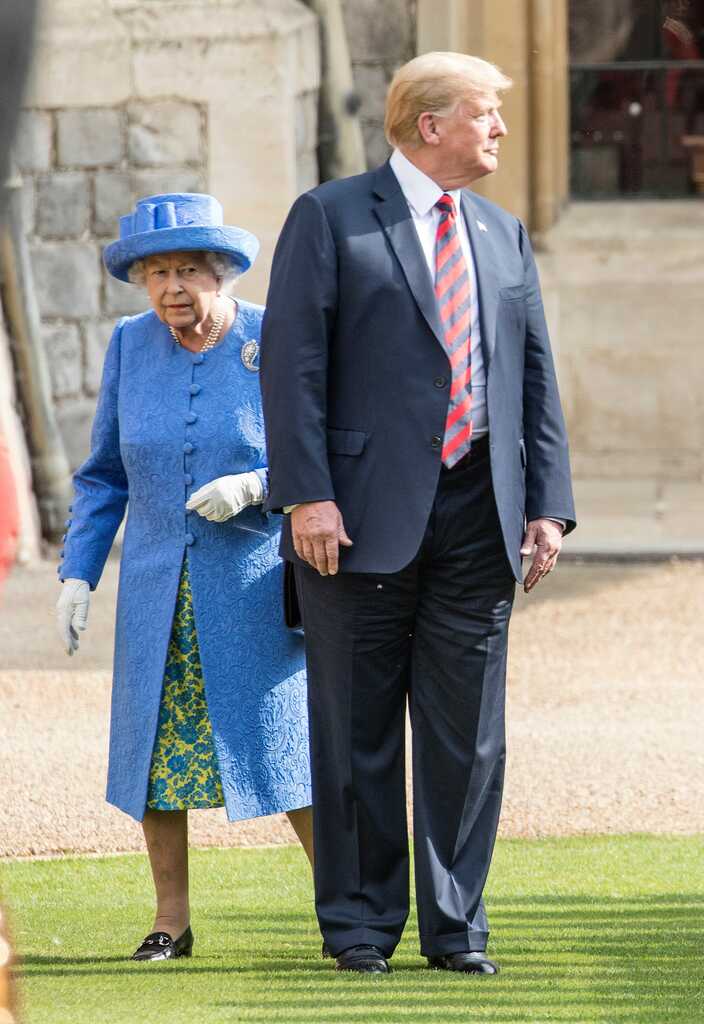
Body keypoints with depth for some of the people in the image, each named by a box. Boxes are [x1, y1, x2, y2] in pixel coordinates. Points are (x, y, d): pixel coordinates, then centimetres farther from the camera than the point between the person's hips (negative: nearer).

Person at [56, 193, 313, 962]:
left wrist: (253, 487, -21)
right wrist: (77, 574, 2)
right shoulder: (131, 346, 3)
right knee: (155, 749, 2)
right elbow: (105, 475, 10)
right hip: (159, 589, 3)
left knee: (285, 748, -5)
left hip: (258, 586, -3)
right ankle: (171, 919, 12)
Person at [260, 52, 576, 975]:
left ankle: (455, 925, 10)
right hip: (364, 517, -4)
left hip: (477, 517, 4)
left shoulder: (502, 235, 16)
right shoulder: (329, 218, -1)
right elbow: (292, 361, -7)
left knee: (469, 733, 4)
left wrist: (547, 504, 5)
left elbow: (536, 374, 15)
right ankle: (360, 924, 11)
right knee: (358, 731, 2)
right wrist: (307, 494, -16)